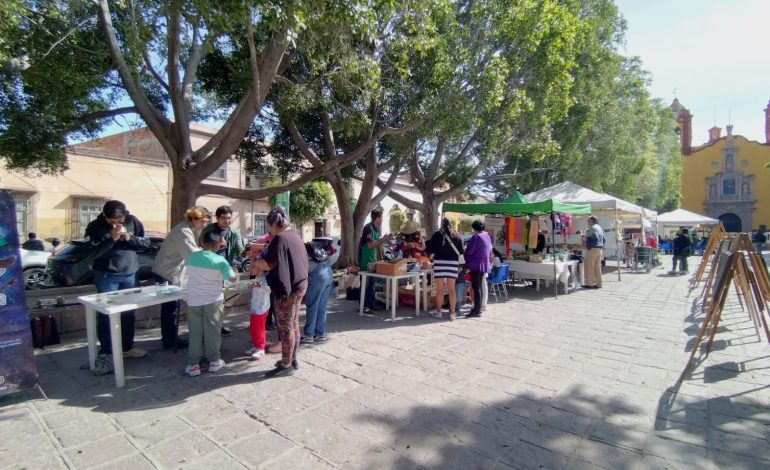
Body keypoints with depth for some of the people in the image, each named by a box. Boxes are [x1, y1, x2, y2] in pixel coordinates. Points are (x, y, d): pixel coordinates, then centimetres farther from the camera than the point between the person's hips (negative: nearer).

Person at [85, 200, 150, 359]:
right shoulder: (95, 227, -9)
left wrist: (129, 238, -17)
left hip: (129, 274, 3)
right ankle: (106, 351, 14)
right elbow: (95, 252, -15)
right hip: (106, 275, -3)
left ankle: (127, 347, 27)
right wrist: (112, 238, -27)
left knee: (128, 313, 12)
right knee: (106, 313, 1)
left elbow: (146, 242, 0)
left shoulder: (133, 221, -2)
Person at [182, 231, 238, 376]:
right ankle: (214, 361, 18)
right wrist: (236, 272, 19)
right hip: (213, 300, -2)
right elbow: (232, 279, -3)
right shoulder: (219, 260, -11)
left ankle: (193, 364, 13)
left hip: (193, 300, 3)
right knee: (212, 331, 9)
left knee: (195, 332, 9)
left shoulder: (191, 257, -1)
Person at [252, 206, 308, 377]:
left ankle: (286, 365, 11)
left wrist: (254, 261, -1)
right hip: (299, 285, 9)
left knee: (285, 328, 1)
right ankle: (292, 359, 28)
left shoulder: (280, 238, -17)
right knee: (293, 325, 17)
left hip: (287, 289, -9)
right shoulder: (295, 235, 11)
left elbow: (267, 264, -22)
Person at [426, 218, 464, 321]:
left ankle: (438, 311, 15)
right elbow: (461, 251, 7)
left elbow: (430, 249, 0)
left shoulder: (437, 234, 0)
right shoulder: (456, 235, 5)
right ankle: (452, 313, 11)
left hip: (439, 262, -2)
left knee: (440, 289, 6)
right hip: (453, 263, 2)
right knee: (451, 289, 7)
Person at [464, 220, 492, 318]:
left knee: (476, 288, -7)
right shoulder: (487, 236, 11)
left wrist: (467, 264, 2)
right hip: (484, 265, 9)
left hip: (475, 265, -9)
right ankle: (478, 307, 25)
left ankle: (476, 310, -6)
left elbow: (468, 251, -14)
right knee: (479, 287, 16)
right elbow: (490, 250, 19)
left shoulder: (476, 237, -15)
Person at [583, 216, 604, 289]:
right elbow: (603, 239, 19)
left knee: (589, 266, -4)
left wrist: (589, 247, -18)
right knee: (597, 267, 11)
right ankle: (598, 284, 13)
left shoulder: (592, 228, -13)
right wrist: (601, 246, 19)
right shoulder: (599, 228, 18)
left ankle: (590, 284, -3)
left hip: (592, 249, -9)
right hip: (599, 249, 9)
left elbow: (595, 238, -24)